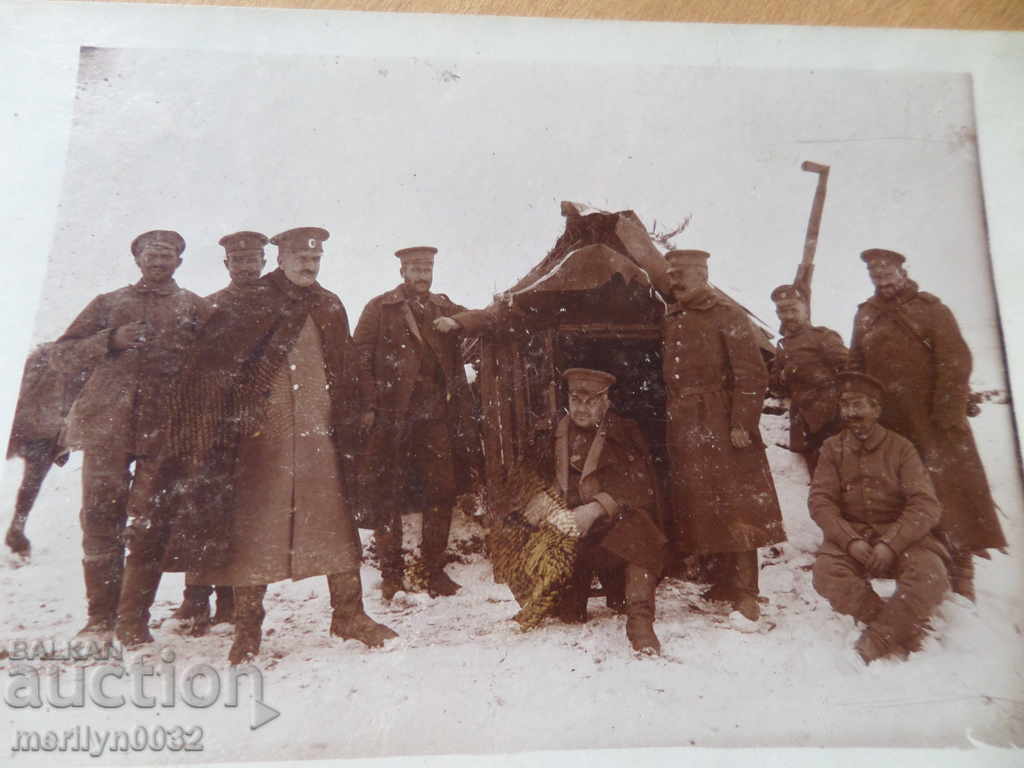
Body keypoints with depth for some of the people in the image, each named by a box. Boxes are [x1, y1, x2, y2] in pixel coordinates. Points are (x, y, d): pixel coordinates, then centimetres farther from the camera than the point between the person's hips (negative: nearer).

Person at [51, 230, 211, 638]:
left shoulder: (193, 307, 14)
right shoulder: (109, 303, 17)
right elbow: (62, 355, 11)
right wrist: (111, 340, -5)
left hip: (166, 428, -1)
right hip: (107, 423, 1)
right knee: (101, 517, -2)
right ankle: (102, 615, 9)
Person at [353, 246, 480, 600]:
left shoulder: (445, 307, 17)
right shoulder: (379, 308, 4)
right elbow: (360, 357, -2)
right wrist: (368, 405, -10)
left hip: (436, 415, 3)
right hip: (391, 415, -3)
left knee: (441, 493, 3)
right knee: (387, 496, 3)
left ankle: (435, 571, 16)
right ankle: (391, 574, 15)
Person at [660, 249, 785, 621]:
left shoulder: (728, 316, -4)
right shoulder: (670, 321, 13)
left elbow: (752, 375, -10)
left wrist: (742, 423, -17)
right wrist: (669, 421, 9)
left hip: (720, 427, -6)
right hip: (682, 430, 6)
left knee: (733, 506, -3)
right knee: (697, 508, 10)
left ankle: (745, 593, 5)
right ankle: (720, 585, 24)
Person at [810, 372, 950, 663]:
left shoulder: (900, 448, 1)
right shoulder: (833, 448, 6)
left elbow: (925, 505, -8)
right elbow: (820, 500, -3)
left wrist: (891, 544, -23)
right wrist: (850, 540, -20)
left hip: (899, 533, 0)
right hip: (850, 534, 1)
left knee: (930, 574, -31)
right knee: (826, 572, -30)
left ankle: (879, 641, -18)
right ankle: (903, 629, -16)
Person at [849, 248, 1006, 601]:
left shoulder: (930, 308, 3)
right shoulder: (865, 315, 13)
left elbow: (955, 360, -4)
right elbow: (856, 369, 12)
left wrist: (948, 414, -13)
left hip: (934, 420, -3)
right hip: (889, 425, 3)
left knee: (950, 489, -4)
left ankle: (960, 582, 4)